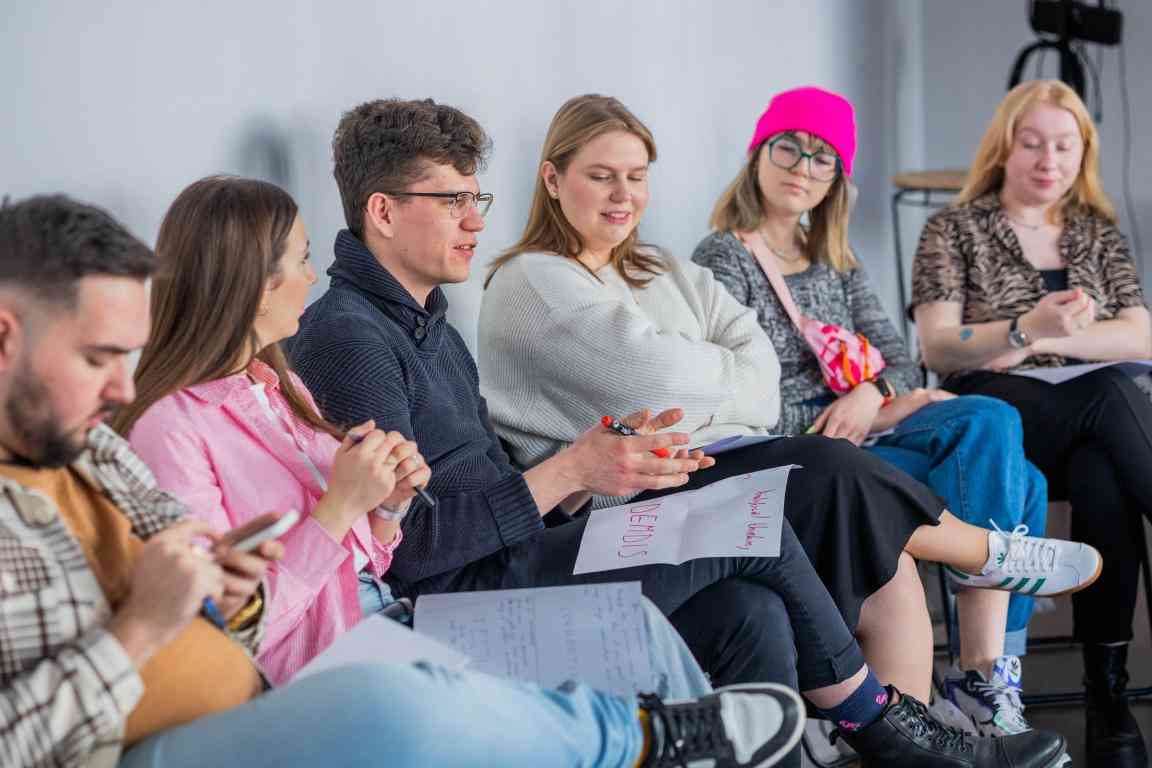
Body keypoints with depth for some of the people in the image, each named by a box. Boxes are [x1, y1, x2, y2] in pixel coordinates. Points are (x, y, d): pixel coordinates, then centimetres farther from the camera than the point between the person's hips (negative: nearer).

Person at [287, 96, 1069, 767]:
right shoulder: (348, 339, -12)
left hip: (507, 567, 9)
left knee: (748, 616, -8)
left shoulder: (431, 330, 21)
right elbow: (404, 545, -19)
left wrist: (605, 463, 1)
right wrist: (569, 473, -16)